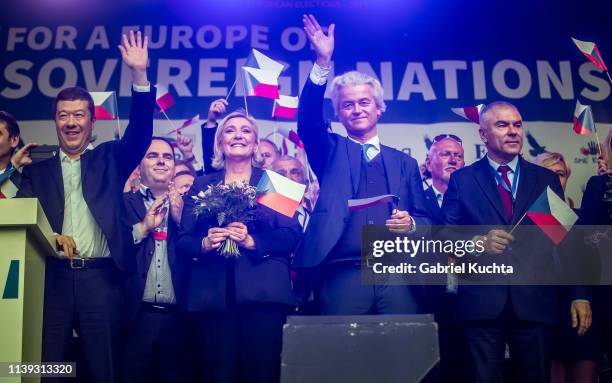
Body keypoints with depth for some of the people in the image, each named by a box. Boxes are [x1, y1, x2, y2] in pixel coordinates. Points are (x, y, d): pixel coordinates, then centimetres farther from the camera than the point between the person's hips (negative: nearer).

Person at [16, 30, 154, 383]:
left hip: (100, 278, -1)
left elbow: (140, 133, -2)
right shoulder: (37, 170, 15)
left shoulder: (109, 159, 13)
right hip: (52, 277, 1)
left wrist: (140, 75, -14)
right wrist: (49, 236, -16)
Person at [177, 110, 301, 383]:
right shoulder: (201, 185, 16)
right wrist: (204, 244, -12)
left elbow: (292, 235, 0)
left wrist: (252, 241, -14)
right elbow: (183, 240, 9)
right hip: (212, 294, 2)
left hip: (263, 292, -1)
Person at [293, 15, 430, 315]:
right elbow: (307, 120, -6)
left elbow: (426, 221, 16)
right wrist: (323, 62, -17)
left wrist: (411, 224, -8)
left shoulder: (404, 163, 17)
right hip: (343, 277, -1)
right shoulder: (331, 151, 13)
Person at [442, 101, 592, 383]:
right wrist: (479, 243, -17)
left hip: (536, 303, 2)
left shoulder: (546, 179, 11)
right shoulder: (461, 180, 6)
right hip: (482, 304, -1)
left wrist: (579, 295, 2)